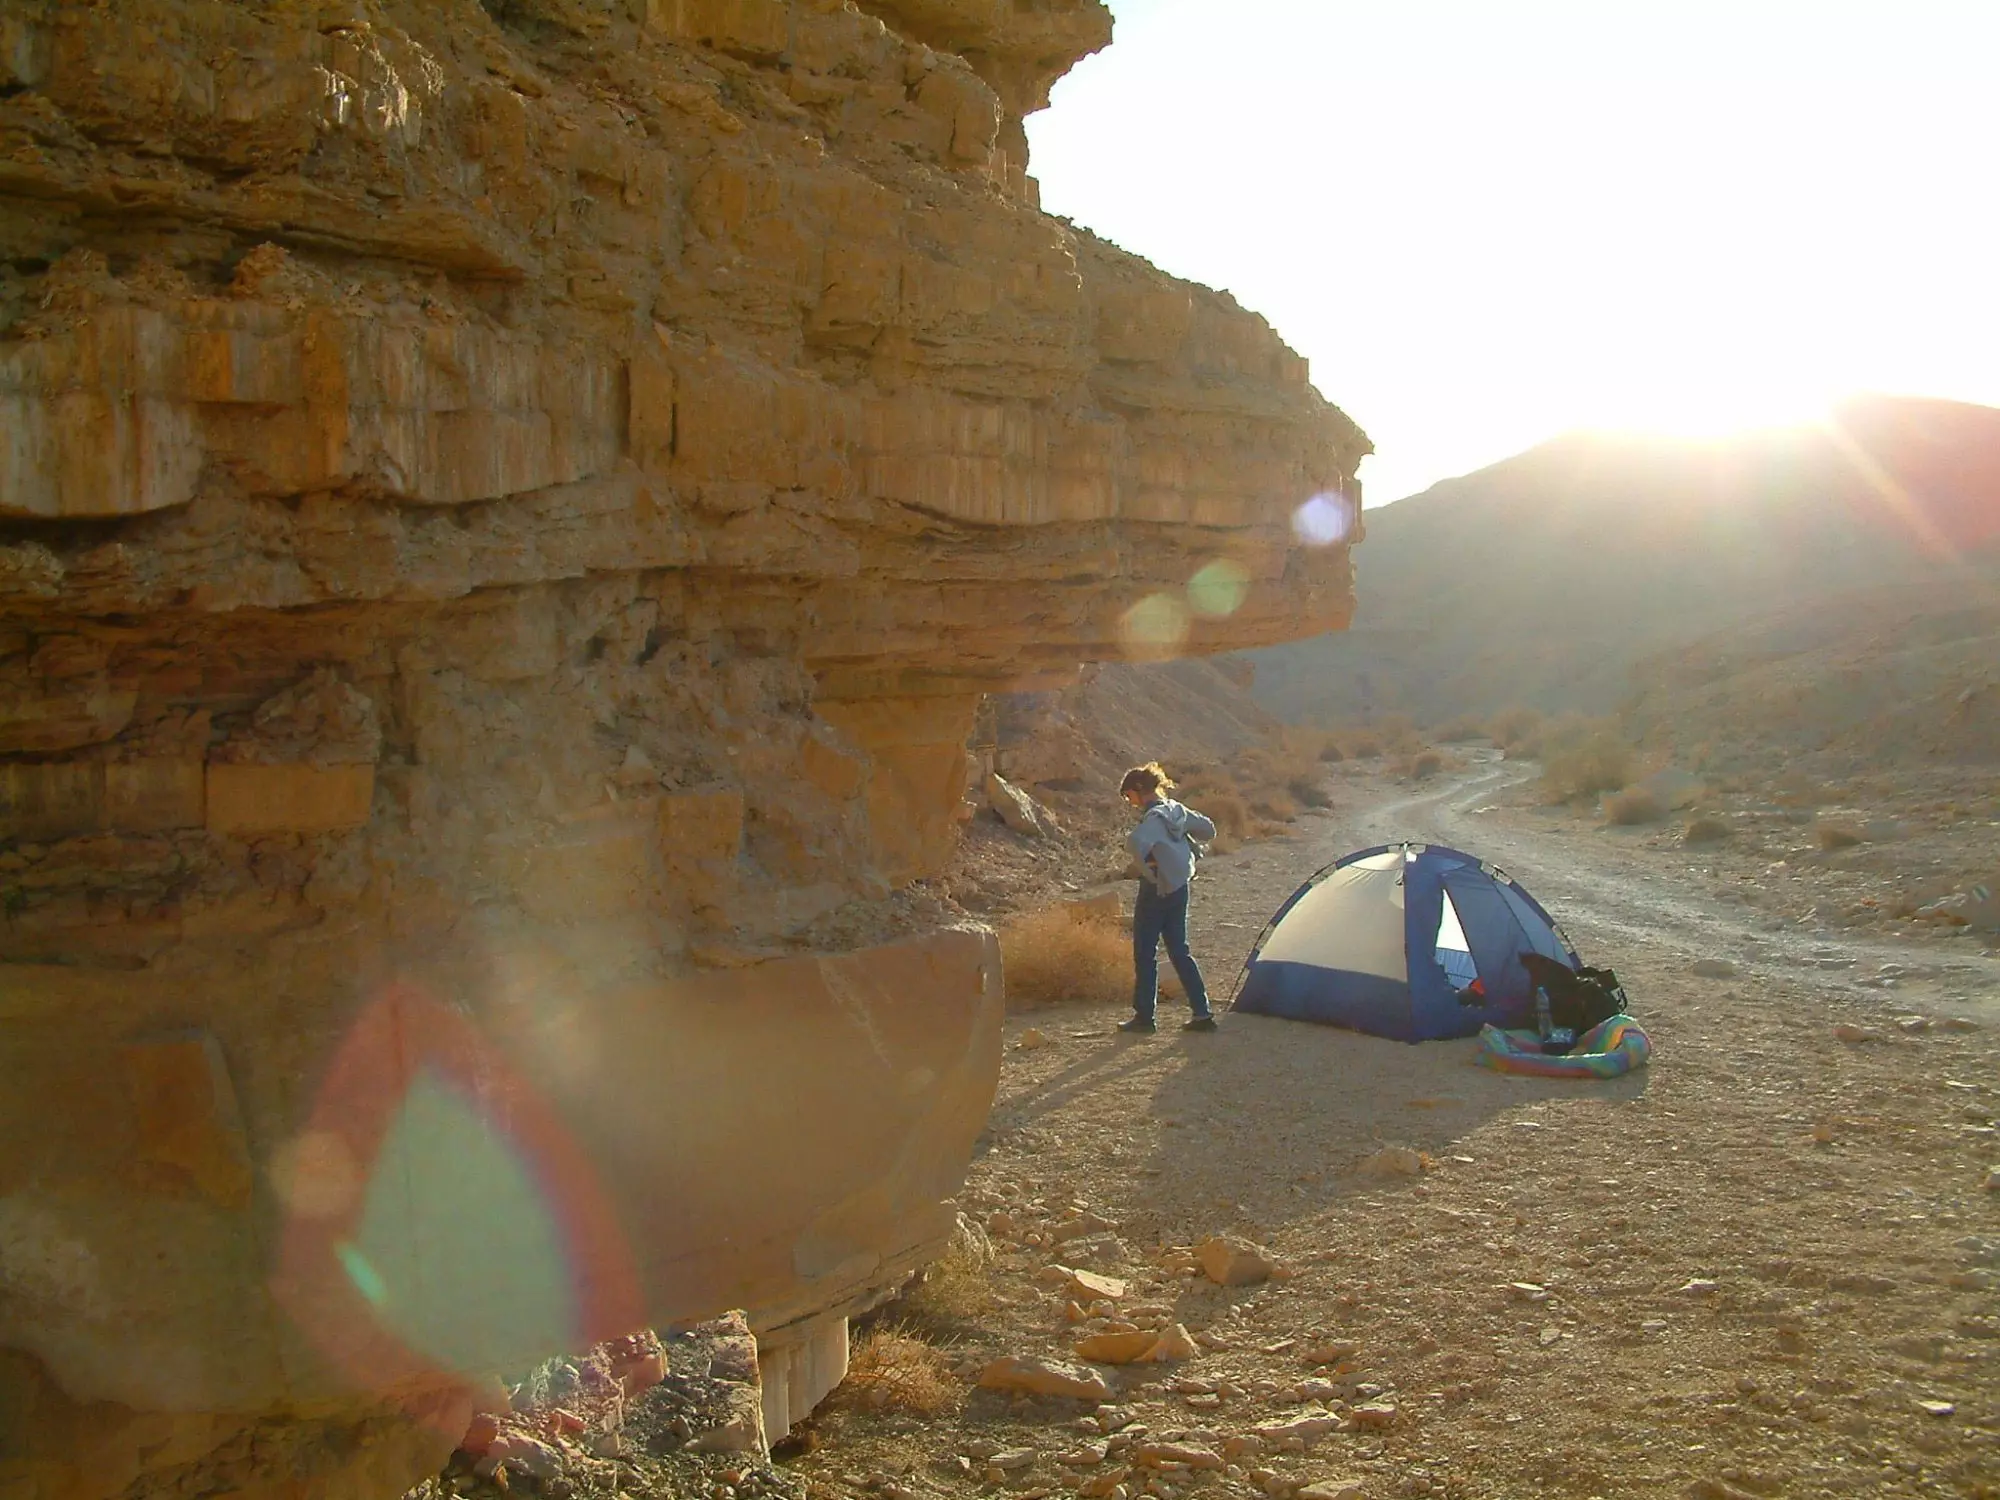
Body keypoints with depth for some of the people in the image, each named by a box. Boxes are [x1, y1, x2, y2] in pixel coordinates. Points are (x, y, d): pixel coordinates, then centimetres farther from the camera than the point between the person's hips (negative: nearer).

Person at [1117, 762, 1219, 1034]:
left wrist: (1146, 866, -24)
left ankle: (1144, 1017, 9)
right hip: (1179, 887, 8)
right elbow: (1208, 829, 19)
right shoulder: (1177, 810, 6)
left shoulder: (1154, 817, -19)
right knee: (1179, 950, 13)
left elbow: (1135, 841, -40)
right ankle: (1202, 1013, 11)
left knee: (1144, 953, 3)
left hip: (1155, 890, -8)